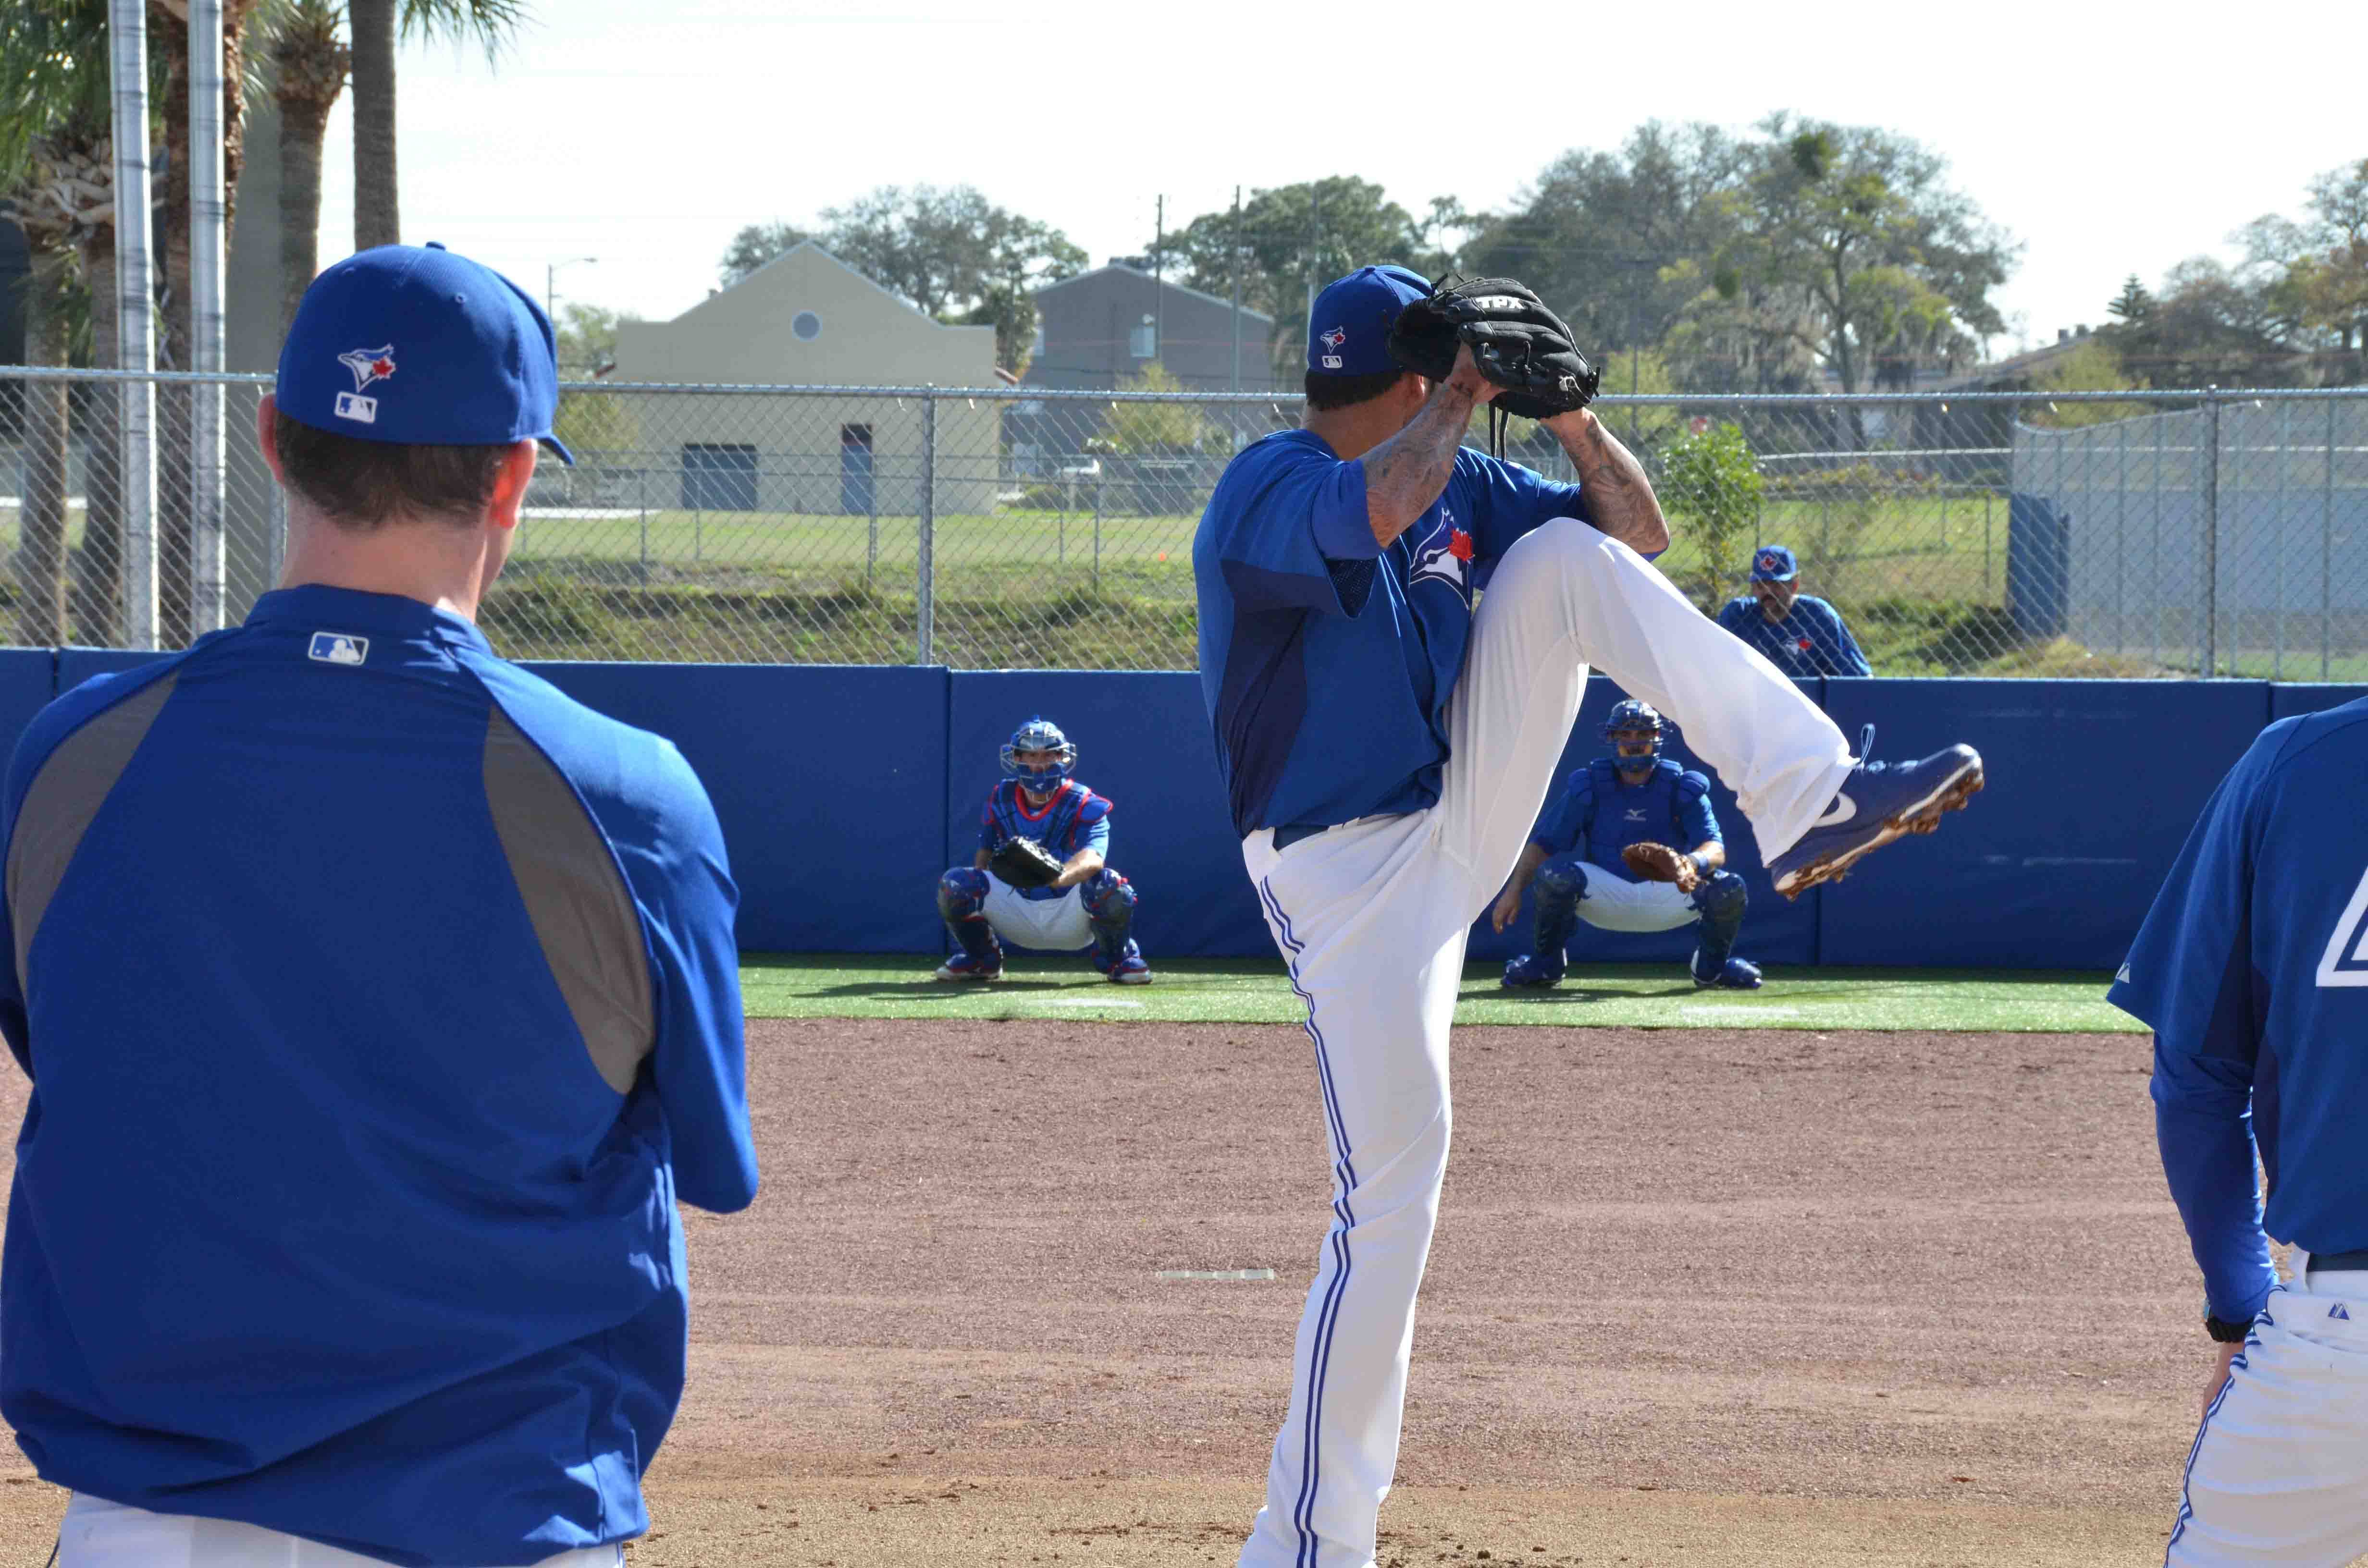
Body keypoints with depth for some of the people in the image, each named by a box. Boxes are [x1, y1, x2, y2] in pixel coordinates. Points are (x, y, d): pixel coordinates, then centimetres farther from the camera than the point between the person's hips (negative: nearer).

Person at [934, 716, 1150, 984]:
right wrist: (975, 891, -7)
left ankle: (1117, 958, -1)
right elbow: (985, 852, 13)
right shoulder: (1000, 801, -2)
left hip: (1070, 914, -3)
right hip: (1017, 912, 3)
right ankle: (981, 958, 11)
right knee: (954, 885, -20)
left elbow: (1092, 858, -35)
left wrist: (1060, 876, -58)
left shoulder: (1085, 805, -16)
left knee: (1108, 885, -36)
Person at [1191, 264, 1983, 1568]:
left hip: (1465, 820, 6)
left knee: (1568, 556, -9)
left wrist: (1573, 420, -6)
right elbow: (1380, 510, -39)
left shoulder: (1460, 482, 7)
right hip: (1349, 878, -6)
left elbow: (1638, 534, 10)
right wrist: (1461, 397, -23)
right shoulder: (1267, 487, -17)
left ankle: (1804, 793, -22)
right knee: (1390, 1186, -11)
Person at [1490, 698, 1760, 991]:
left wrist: (1692, 863, -41)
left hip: (1666, 897, 0)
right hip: (1604, 898, 0)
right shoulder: (1588, 787, -1)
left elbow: (1716, 850, -15)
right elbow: (1542, 843, -4)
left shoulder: (1682, 789, -3)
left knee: (1729, 888, -25)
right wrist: (1514, 888, -22)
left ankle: (1712, 964, 8)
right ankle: (1545, 964, -4)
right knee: (1556, 873, -31)